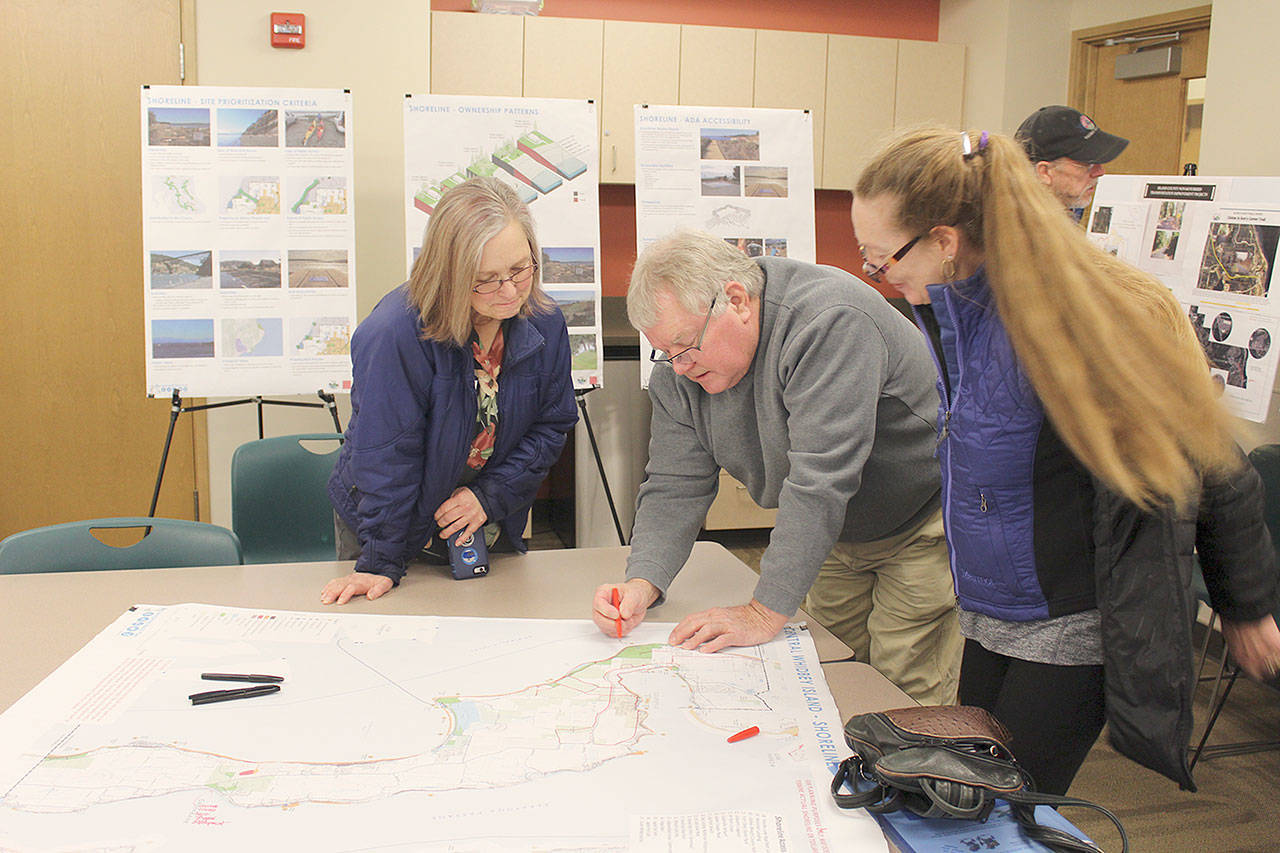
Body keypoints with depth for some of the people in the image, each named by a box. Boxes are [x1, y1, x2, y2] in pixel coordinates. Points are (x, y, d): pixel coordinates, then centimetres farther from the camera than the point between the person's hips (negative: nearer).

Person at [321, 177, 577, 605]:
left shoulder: (544, 324, -13)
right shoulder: (395, 334, -30)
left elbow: (552, 425, -2)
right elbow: (385, 456, -24)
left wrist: (490, 496, -14)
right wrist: (380, 562, -20)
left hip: (492, 527, 4)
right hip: (394, 523, -4)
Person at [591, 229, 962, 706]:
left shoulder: (829, 322, -32)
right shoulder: (678, 370, -8)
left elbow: (819, 482, -35)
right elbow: (675, 488, -6)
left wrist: (765, 613, -33)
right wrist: (642, 585, -23)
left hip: (922, 526, -6)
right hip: (836, 540, 6)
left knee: (904, 693, -6)